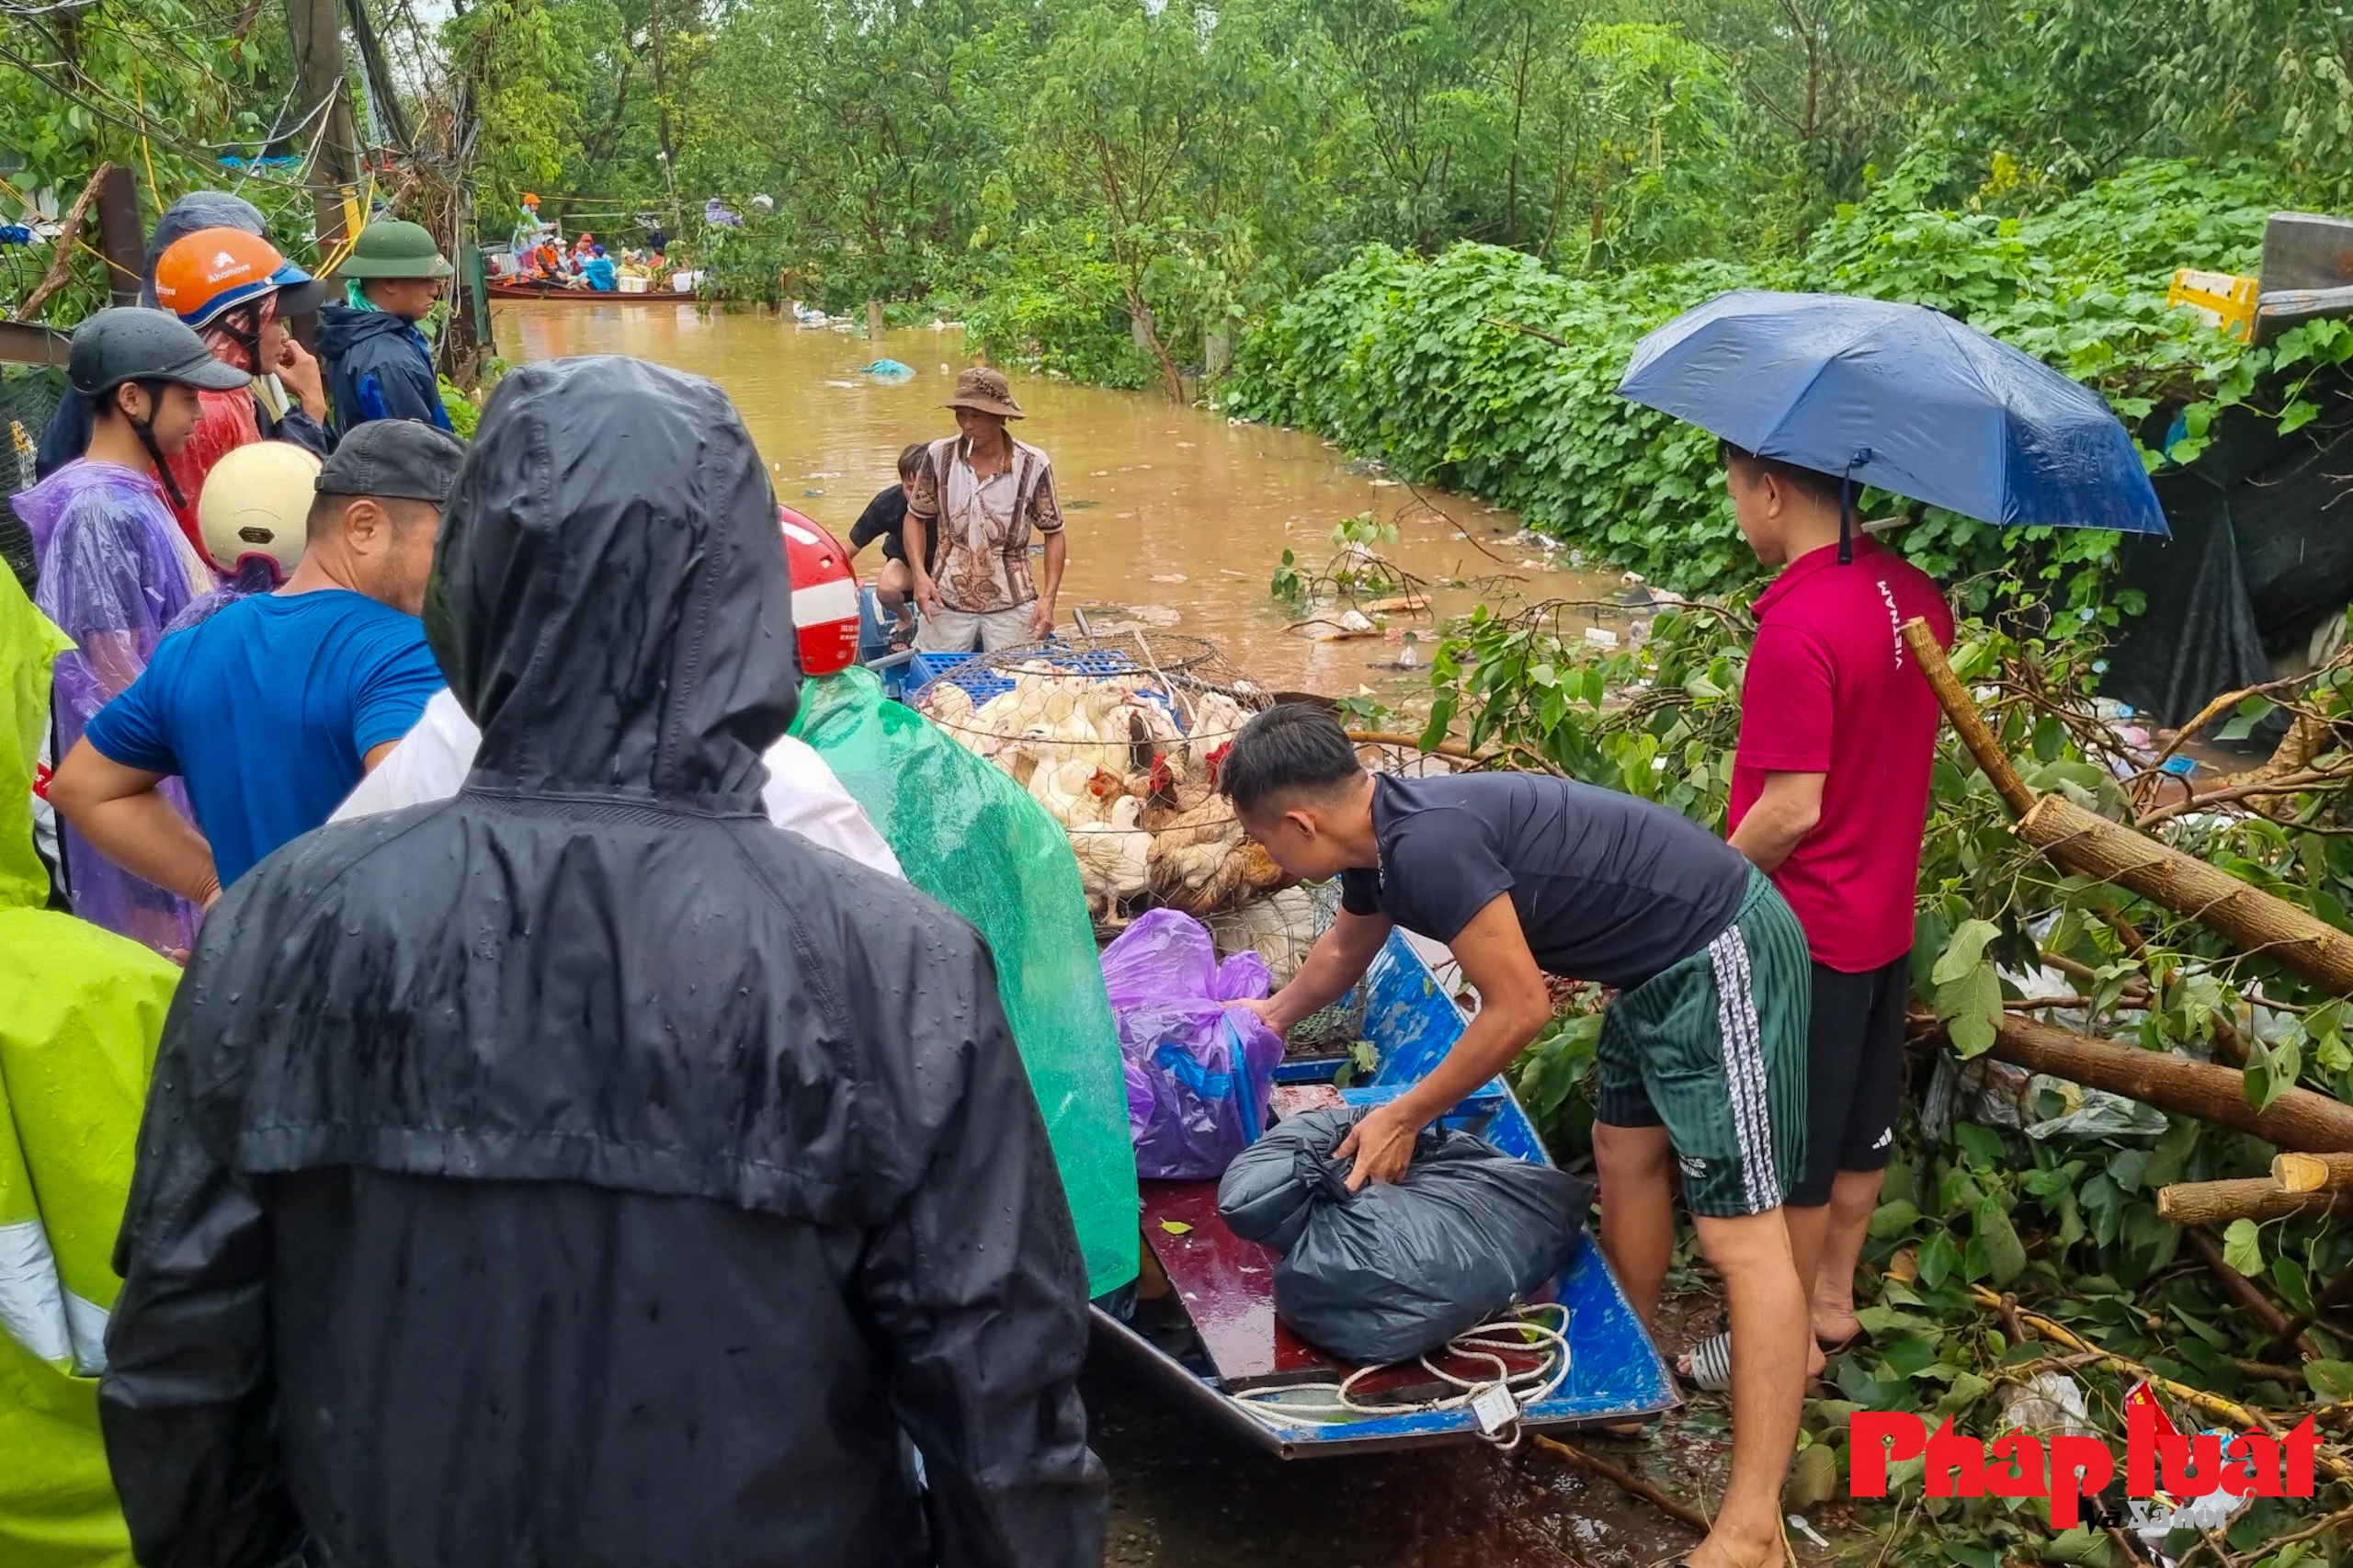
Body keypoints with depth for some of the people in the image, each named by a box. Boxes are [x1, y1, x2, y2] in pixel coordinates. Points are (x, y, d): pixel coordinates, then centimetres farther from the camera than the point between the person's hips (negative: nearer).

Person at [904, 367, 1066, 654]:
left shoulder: (1033, 465, -9)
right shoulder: (940, 455, -4)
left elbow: (1054, 533, 0)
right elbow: (916, 518, 7)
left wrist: (1048, 598, -10)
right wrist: (920, 574, -8)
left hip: (1012, 605, -1)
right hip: (947, 600, 1)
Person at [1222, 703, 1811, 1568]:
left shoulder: (1429, 844, -26)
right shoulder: (1381, 836, 5)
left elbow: (1520, 1009, -19)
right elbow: (1344, 953, 28)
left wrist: (1402, 1118, -9)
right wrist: (1271, 1016, 44)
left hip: (1721, 955, -10)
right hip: (1666, 961, 10)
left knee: (1740, 1233, -8)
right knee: (1626, 1156, 21)